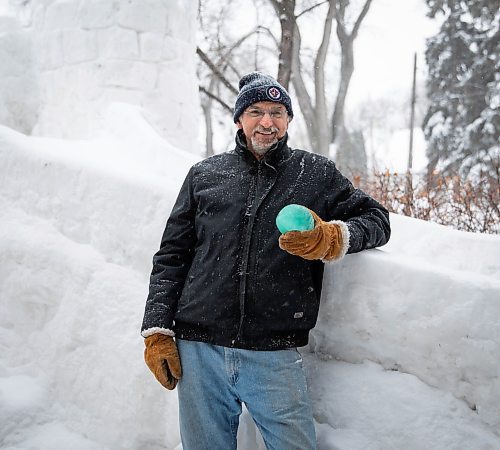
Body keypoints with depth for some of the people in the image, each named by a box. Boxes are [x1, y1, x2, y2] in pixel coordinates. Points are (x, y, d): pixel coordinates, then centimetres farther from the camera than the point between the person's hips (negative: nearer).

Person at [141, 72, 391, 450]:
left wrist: (333, 238, -11)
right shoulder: (205, 174, 13)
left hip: (274, 358, -1)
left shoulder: (317, 173, 10)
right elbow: (171, 256, 13)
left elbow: (377, 219, 12)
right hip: (199, 353, 2)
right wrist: (157, 331, 4)